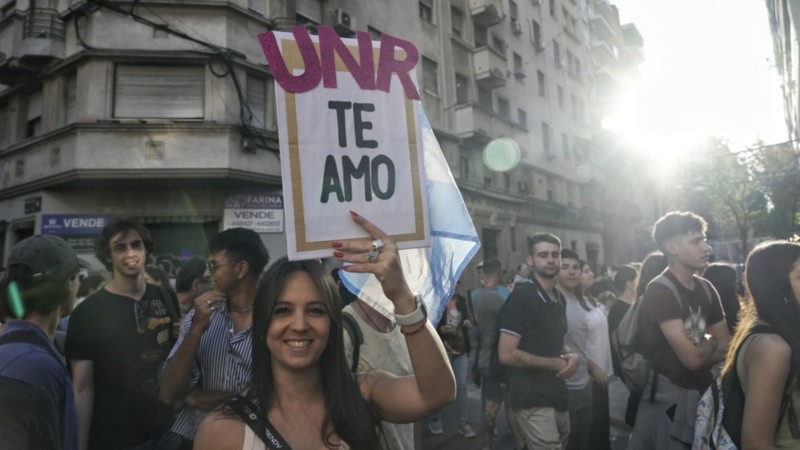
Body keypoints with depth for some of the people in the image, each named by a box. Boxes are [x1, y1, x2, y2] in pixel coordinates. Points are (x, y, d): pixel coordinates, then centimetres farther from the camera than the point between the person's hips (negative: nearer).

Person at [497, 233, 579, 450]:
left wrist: (571, 356, 1)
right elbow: (506, 354, -19)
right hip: (534, 400, -8)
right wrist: (554, 364, -12)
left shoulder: (560, 298, 11)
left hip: (558, 395, 8)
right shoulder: (521, 296, -14)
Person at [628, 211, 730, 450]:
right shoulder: (660, 292, -19)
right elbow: (693, 358, -21)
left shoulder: (706, 289, 5)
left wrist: (703, 353, -9)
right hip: (669, 398, -7)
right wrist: (710, 343, -2)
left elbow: (727, 347, 9)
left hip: (702, 394, 8)